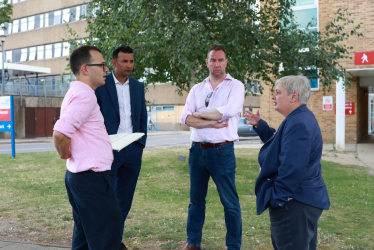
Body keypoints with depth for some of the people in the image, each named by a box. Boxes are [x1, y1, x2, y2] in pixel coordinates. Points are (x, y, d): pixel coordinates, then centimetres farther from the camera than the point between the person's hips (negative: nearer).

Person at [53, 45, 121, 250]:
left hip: (79, 176, 10)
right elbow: (60, 133, -30)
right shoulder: (85, 94, -17)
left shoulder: (76, 92, 14)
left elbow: (63, 132, 26)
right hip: (92, 177, -10)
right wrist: (65, 155, -10)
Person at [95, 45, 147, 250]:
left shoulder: (138, 86, 11)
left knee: (125, 197, 10)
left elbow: (142, 117, 14)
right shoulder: (100, 84, -3)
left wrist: (141, 143, 5)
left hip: (132, 149, 4)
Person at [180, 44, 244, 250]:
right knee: (196, 199, 14)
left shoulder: (235, 86, -1)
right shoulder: (197, 89, 10)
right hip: (197, 149, 5)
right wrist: (211, 123, -15)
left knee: (230, 202, 3)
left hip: (222, 151, -4)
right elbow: (186, 119, -1)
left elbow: (229, 111, -19)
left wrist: (199, 113, -6)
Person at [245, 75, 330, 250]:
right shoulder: (299, 119, 12)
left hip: (295, 204, -11)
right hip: (302, 200, 11)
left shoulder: (298, 124, -25)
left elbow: (291, 169, -29)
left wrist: (277, 199, -22)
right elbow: (279, 143, 25)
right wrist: (259, 125, 17)